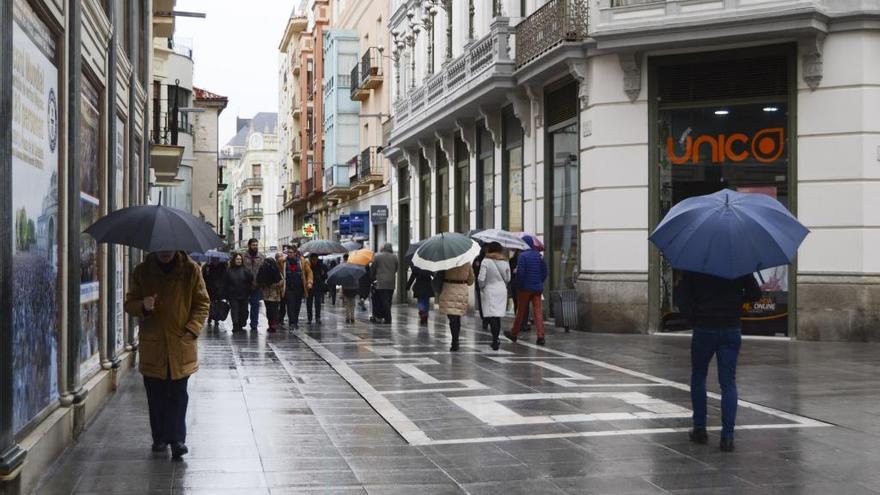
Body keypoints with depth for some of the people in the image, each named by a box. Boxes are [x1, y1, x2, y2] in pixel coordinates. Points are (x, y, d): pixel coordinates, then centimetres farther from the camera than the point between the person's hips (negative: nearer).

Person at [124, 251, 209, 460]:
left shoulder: (190, 270, 0)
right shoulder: (142, 272, 3)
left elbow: (202, 302, 4)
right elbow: (129, 303, 8)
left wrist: (192, 329, -9)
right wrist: (142, 306, -16)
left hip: (181, 344, -2)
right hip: (152, 346, 2)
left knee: (178, 393, -5)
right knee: (156, 395, 7)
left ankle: (177, 438, -3)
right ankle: (160, 438, 19)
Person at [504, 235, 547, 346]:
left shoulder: (523, 256, -12)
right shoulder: (539, 255, 5)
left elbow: (520, 272, -16)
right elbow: (544, 271, 8)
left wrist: (519, 286, -4)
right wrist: (540, 282, 15)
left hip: (525, 288, -4)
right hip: (538, 287, 4)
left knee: (521, 311, 8)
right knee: (538, 311, 1)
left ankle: (514, 334, 22)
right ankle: (540, 336, -9)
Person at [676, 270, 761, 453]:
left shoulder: (694, 268, -3)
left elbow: (682, 298, -6)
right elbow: (755, 294, 4)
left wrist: (694, 319, 5)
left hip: (704, 329, -1)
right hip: (732, 331, 1)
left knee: (698, 378, 17)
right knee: (728, 383, 2)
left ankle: (700, 429, 17)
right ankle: (727, 436, -6)